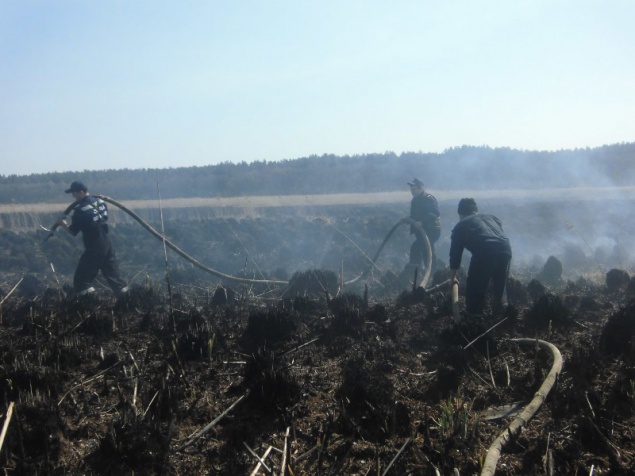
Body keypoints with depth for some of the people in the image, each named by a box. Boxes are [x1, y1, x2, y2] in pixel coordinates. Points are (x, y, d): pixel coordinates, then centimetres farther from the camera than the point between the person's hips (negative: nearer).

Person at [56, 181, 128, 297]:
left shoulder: (80, 209, -15)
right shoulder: (100, 201, 6)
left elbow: (73, 231, -6)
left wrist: (64, 224, 12)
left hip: (94, 248, -7)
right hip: (107, 243, 7)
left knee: (81, 281, 0)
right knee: (113, 275, 16)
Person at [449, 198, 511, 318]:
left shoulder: (461, 226, 24)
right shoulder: (492, 218, 34)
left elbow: (455, 254, 26)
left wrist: (453, 277, 40)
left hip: (484, 252, -4)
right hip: (505, 249, 4)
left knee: (474, 290, 11)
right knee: (500, 288, 24)